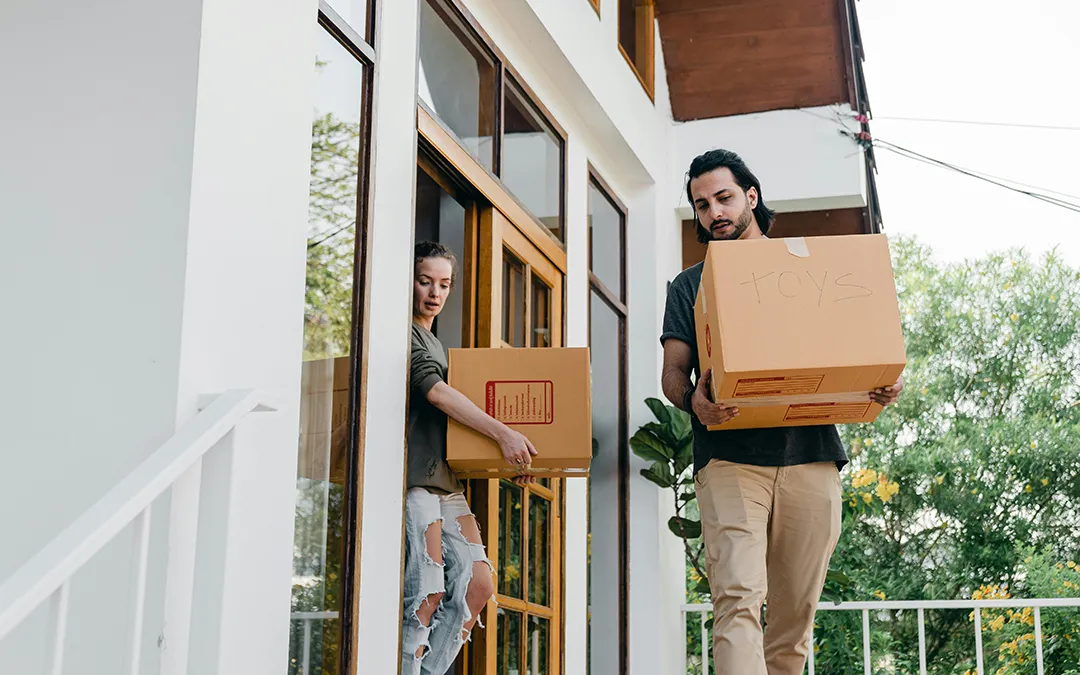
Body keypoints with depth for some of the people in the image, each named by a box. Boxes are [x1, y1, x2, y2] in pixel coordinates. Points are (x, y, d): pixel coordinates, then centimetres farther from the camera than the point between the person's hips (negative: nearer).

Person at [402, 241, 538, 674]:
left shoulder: (436, 345, 26)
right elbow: (435, 393, -14)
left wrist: (511, 460, 14)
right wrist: (502, 433, -20)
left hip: (446, 480, 9)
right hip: (414, 477, -9)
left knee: (477, 584, 0)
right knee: (427, 592, -15)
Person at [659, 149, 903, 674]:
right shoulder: (690, 286, 18)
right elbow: (673, 370, 8)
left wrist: (882, 384, -7)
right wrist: (693, 399, -17)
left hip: (811, 454, 2)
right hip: (729, 456, -1)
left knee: (796, 610, 3)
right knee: (738, 597, -18)